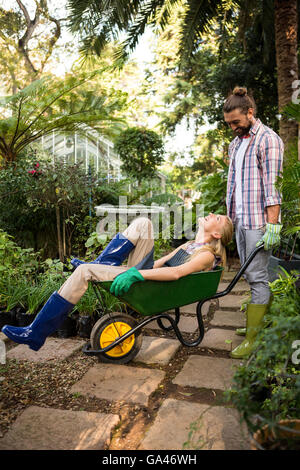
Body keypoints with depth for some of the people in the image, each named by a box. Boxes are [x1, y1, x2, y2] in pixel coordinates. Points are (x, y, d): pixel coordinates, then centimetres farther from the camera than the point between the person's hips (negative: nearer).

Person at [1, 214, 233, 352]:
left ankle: (35, 334, -13)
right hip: (141, 272, 9)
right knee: (142, 223, -1)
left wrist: (136, 275, -33)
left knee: (83, 272, -22)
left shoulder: (206, 254, -5)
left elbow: (176, 272, -23)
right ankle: (102, 266, -5)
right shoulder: (190, 245, 25)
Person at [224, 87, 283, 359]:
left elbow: (272, 186, -15)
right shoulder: (236, 143, 19)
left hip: (259, 220, -8)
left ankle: (254, 338, 2)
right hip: (240, 219, 8)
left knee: (257, 276, -5)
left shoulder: (268, 140, -7)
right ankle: (263, 321, 26)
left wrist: (272, 225, -20)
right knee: (249, 273, 12)